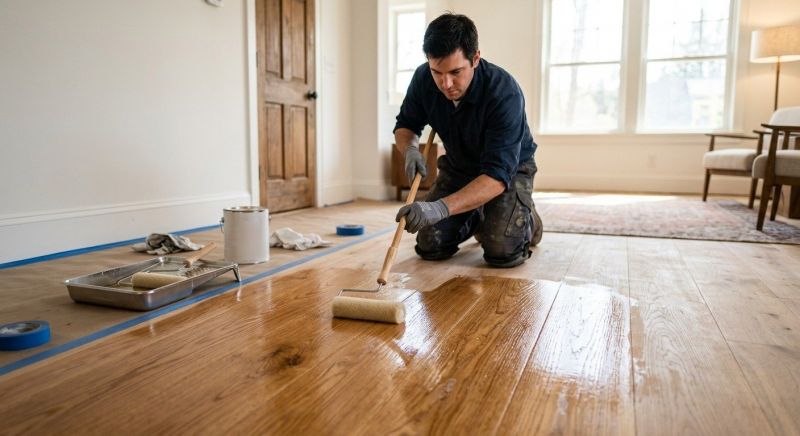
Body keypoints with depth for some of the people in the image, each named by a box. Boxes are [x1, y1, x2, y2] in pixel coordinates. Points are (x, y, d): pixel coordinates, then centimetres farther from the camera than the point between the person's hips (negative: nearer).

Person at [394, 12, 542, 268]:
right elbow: (405, 126, -1)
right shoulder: (423, 79, -20)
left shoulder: (504, 93, -34)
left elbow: (498, 175, -40)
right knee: (430, 247, -6)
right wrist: (410, 149, -26)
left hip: (509, 169, -4)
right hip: (457, 166, 5)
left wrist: (440, 208, -52)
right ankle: (476, 219, 24)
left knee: (502, 252, -23)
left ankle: (527, 220, 13)